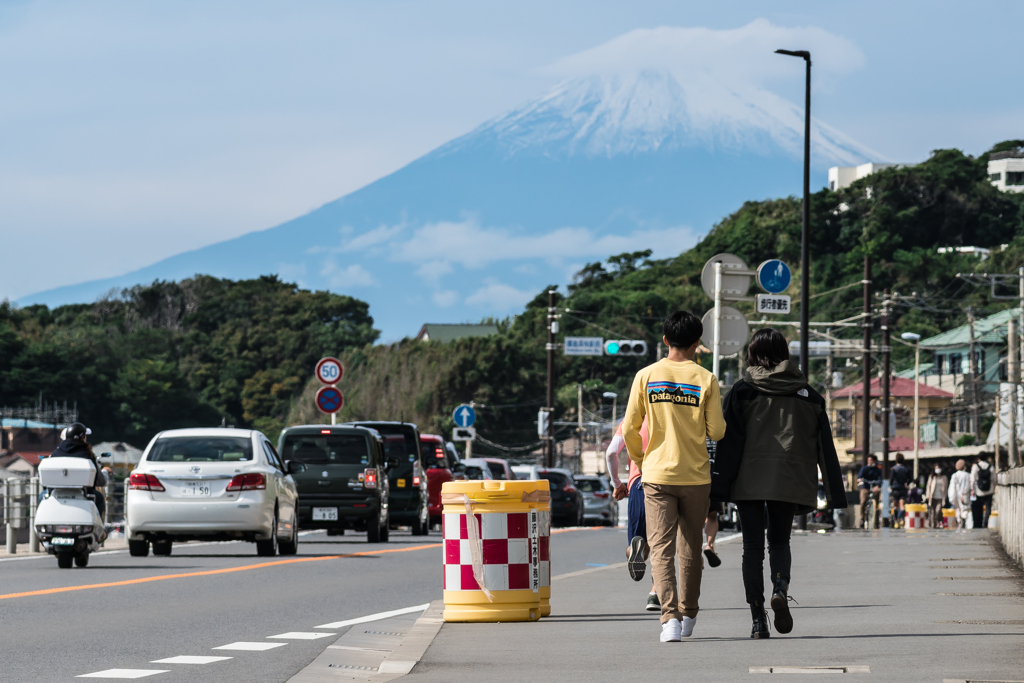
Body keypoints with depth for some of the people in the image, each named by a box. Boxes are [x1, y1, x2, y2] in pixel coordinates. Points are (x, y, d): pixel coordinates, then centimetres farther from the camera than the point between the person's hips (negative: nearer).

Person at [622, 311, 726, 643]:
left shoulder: (646, 376, -3)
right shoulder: (705, 379, -4)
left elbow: (630, 429, -3)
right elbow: (717, 431, -5)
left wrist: (639, 461, 15)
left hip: (657, 475, -1)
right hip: (695, 476, 1)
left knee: (661, 547, -3)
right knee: (691, 548, 14)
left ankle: (670, 617, -18)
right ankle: (688, 615, 26)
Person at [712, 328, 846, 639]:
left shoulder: (743, 391, 0)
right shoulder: (806, 393, 7)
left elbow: (729, 441, -4)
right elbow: (824, 445, 6)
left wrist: (720, 486, -3)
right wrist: (834, 493, 9)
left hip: (749, 481, -2)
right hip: (790, 482, 2)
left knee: (753, 547, 6)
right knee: (779, 541, 17)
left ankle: (758, 619, -2)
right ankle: (781, 589, -13)